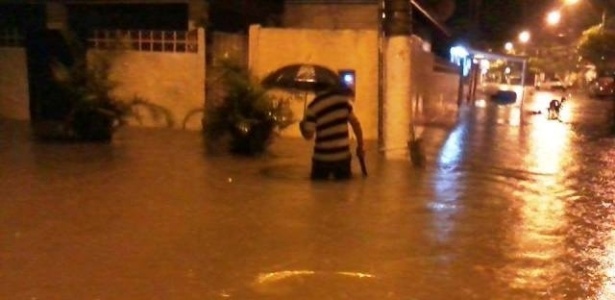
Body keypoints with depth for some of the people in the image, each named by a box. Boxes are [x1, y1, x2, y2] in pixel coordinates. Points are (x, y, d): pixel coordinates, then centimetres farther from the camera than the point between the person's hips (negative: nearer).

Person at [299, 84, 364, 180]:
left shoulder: (313, 107, -11)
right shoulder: (343, 99, -4)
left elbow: (308, 135, -8)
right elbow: (355, 123, 0)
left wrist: (302, 125, 15)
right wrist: (360, 146, 10)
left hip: (322, 157, -2)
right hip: (343, 155, 2)